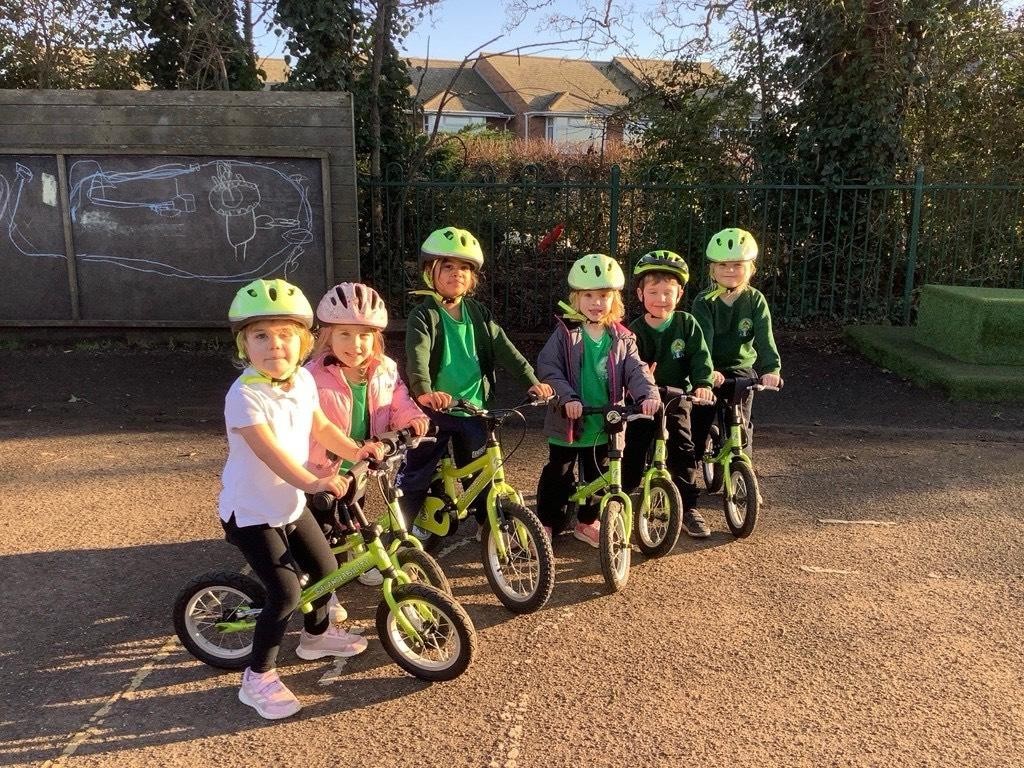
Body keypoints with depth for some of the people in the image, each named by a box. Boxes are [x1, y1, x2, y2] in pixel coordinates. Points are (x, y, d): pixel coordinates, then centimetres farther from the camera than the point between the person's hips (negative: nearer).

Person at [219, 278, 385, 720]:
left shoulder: (303, 381, -3)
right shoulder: (245, 395, -27)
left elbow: (320, 427, 8)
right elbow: (269, 450, -38)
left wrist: (355, 451, -4)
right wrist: (312, 482, -49)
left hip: (290, 505, 8)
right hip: (250, 513, -8)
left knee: (324, 568, 18)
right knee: (286, 592, -13)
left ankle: (316, 635, 46)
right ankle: (258, 678, 7)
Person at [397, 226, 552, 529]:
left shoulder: (478, 312, 7)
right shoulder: (424, 314, -8)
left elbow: (504, 348, 0)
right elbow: (417, 356, -25)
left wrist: (532, 381, -13)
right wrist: (424, 391, -44)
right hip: (435, 410, -4)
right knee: (417, 477, 4)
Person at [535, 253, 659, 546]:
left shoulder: (622, 338, 2)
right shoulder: (565, 334, -7)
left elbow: (635, 370, -6)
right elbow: (547, 367, -14)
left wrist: (648, 394, -26)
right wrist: (567, 397, -28)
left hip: (604, 423, 3)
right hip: (568, 421, -3)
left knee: (598, 476, 16)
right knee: (558, 475, 9)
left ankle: (587, 522, 35)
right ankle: (547, 522, 27)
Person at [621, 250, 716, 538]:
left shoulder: (687, 324, -6)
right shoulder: (635, 331, -9)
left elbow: (700, 356, -12)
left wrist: (703, 383, -29)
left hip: (676, 398, 1)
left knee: (683, 451, -2)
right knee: (633, 456, 0)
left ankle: (688, 508, 12)